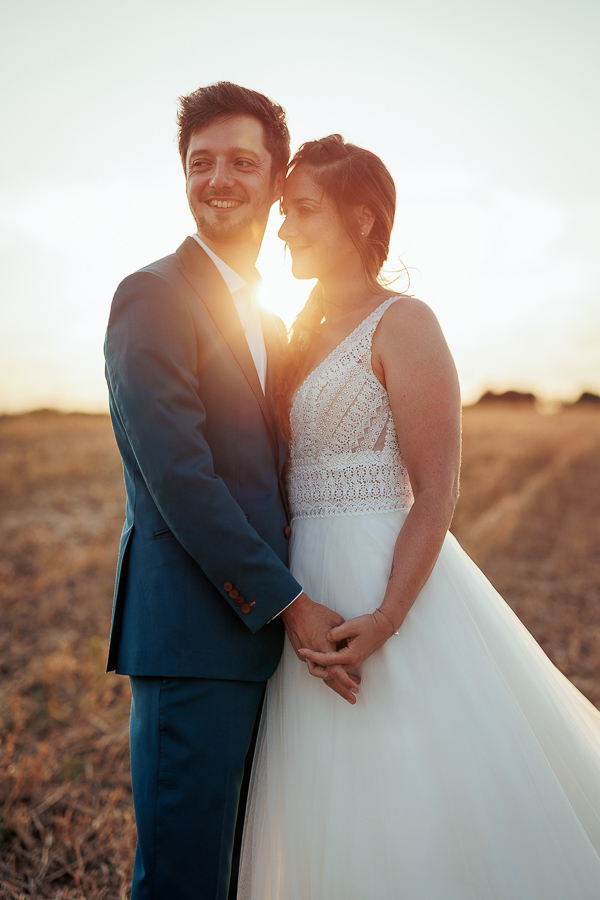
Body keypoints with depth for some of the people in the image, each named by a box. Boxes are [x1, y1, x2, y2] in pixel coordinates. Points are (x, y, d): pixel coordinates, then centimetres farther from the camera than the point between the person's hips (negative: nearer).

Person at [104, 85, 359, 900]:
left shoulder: (266, 321, 18)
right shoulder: (152, 296, -9)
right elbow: (178, 476, -18)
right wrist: (289, 603, -14)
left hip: (258, 628, 8)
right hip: (190, 629, -8)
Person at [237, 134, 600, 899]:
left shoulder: (401, 324, -9)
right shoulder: (306, 331, 14)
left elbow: (437, 491, -15)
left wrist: (386, 620, -24)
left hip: (386, 579, -8)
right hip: (311, 588, 8)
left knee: (411, 807, 2)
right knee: (338, 816, 17)